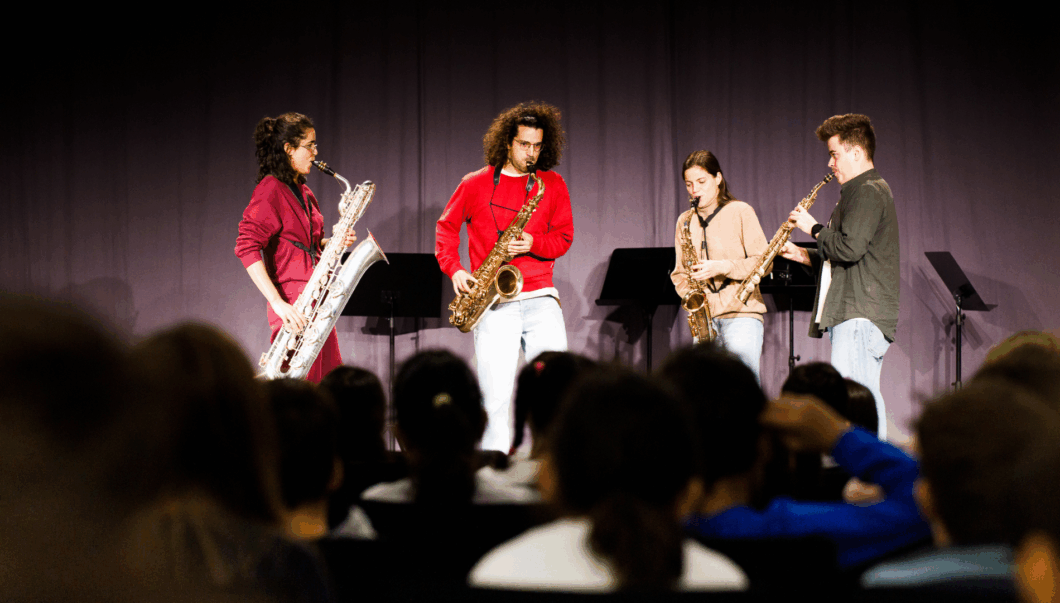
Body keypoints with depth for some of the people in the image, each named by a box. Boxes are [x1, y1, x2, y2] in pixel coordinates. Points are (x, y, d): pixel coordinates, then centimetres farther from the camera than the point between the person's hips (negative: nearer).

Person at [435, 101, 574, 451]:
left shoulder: (552, 184, 10)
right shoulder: (476, 184, 6)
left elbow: (564, 237, 10)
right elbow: (446, 227, 15)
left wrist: (533, 243, -10)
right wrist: (454, 269, 0)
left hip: (540, 298, 1)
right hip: (493, 301, -1)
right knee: (496, 395, -6)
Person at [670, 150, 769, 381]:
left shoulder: (740, 212, 1)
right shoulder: (684, 221, 14)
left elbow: (763, 262, -3)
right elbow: (679, 272, 19)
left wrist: (722, 267, -16)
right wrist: (688, 293, -3)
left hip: (741, 312, -4)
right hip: (704, 315, 4)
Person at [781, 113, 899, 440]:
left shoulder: (868, 192, -10)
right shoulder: (864, 192, 24)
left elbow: (849, 248, -22)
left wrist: (814, 228, -8)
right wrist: (805, 255, 14)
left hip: (860, 318, -11)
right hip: (856, 317, 11)